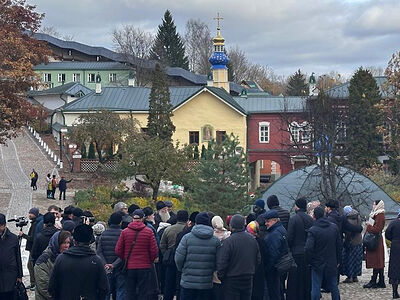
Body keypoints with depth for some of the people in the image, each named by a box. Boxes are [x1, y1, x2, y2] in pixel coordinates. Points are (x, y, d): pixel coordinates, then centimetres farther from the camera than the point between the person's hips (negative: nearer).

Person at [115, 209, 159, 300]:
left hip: (129, 268, 2)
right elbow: (154, 251, -7)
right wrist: (151, 260, 12)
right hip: (145, 267, -1)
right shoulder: (148, 231, -6)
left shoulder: (124, 232, -2)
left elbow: (118, 251, -1)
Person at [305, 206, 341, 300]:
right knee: (334, 287, 15)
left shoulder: (312, 230, -16)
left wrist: (310, 261, -6)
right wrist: (337, 260, 13)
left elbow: (308, 249, -21)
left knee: (315, 289, 1)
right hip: (332, 264, 4)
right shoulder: (334, 227, -1)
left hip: (317, 264, -4)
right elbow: (339, 246, 5)